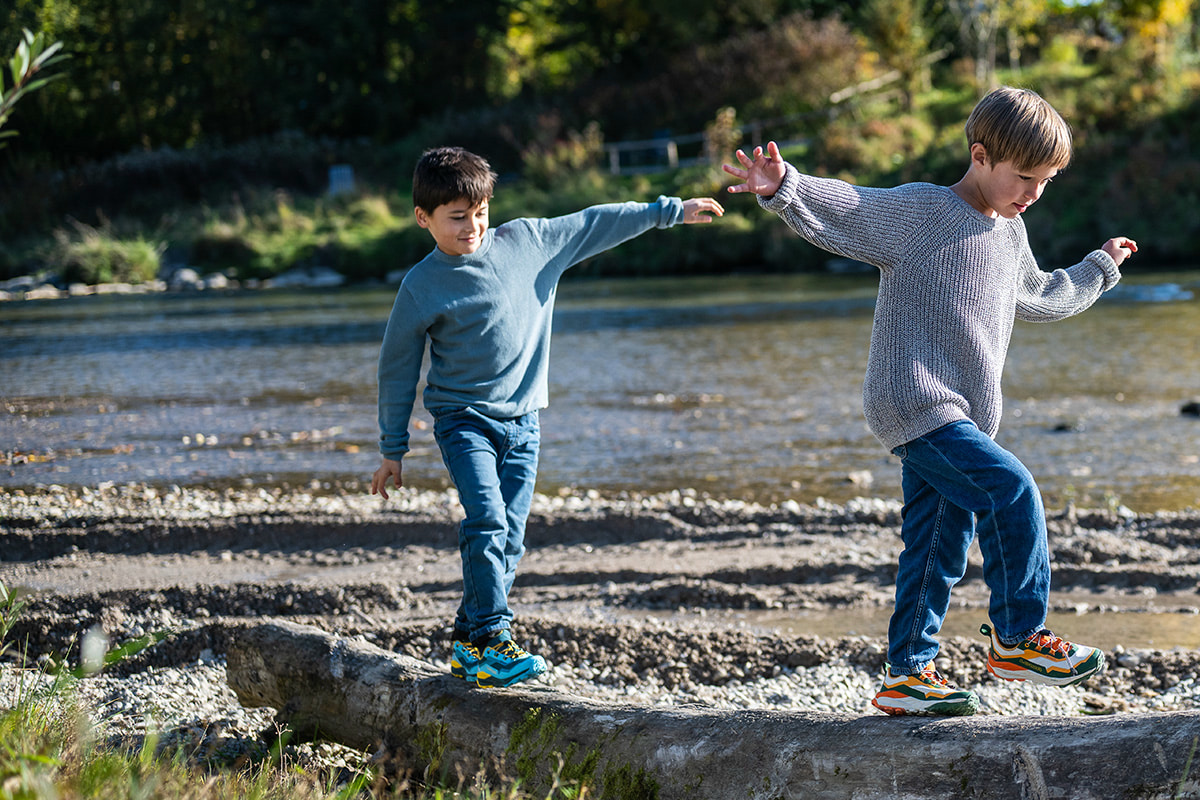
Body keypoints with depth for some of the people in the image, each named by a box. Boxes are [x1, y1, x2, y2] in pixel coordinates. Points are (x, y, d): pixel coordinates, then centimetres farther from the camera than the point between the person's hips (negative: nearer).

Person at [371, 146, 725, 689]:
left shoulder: (527, 242, 1)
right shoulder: (422, 287, -6)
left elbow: (595, 225, 10)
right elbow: (398, 368, 1)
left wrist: (669, 212, 11)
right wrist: (393, 449, 5)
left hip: (523, 421, 4)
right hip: (464, 419, -4)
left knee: (509, 538, 2)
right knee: (486, 522, -20)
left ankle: (469, 643, 11)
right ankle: (492, 640, -17)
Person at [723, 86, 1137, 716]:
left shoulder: (1009, 233, 18)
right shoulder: (917, 211, -9)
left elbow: (1038, 298, 38)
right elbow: (836, 214, -15)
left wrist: (1098, 268, 47)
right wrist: (782, 189, -33)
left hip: (962, 417, 9)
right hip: (914, 402, -9)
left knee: (938, 550, 8)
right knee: (1011, 491, -19)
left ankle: (906, 675, 15)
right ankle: (1018, 638, -10)